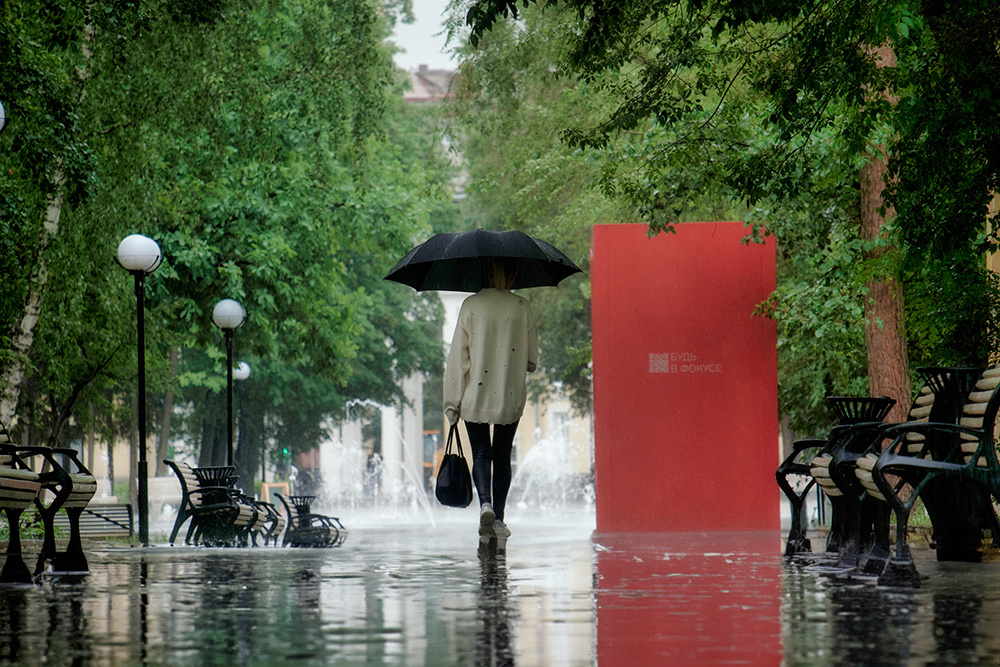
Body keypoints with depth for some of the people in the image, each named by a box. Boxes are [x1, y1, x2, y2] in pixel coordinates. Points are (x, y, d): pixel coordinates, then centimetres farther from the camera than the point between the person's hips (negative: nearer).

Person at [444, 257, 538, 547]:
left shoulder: (471, 305, -5)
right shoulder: (522, 307, -3)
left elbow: (458, 356, -4)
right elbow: (532, 359, 3)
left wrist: (452, 403, 1)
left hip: (475, 395, -1)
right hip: (511, 396, 1)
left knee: (481, 453, 8)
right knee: (502, 455, 12)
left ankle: (486, 504, -17)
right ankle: (498, 519, 9)